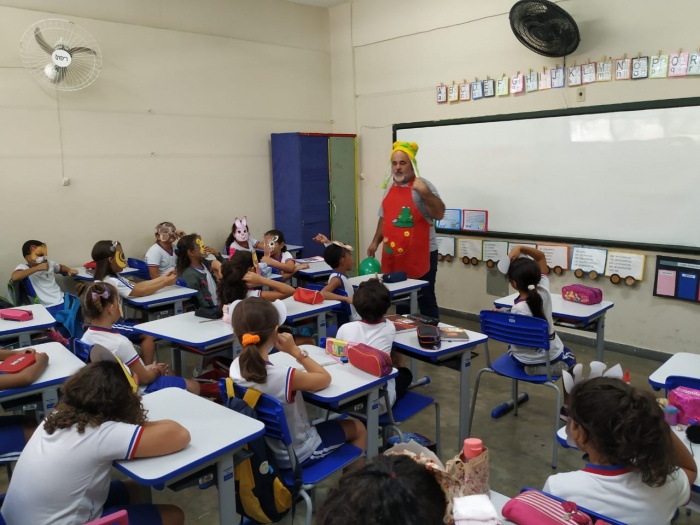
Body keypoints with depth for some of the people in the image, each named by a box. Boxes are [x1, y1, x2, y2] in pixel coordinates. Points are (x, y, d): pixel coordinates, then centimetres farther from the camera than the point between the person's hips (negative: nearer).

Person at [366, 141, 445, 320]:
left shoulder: (422, 186, -8)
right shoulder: (390, 188, 12)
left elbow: (439, 214, -19)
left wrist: (426, 193, -31)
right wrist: (375, 241, 17)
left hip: (421, 255, -6)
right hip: (394, 255, 6)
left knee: (426, 301, 0)